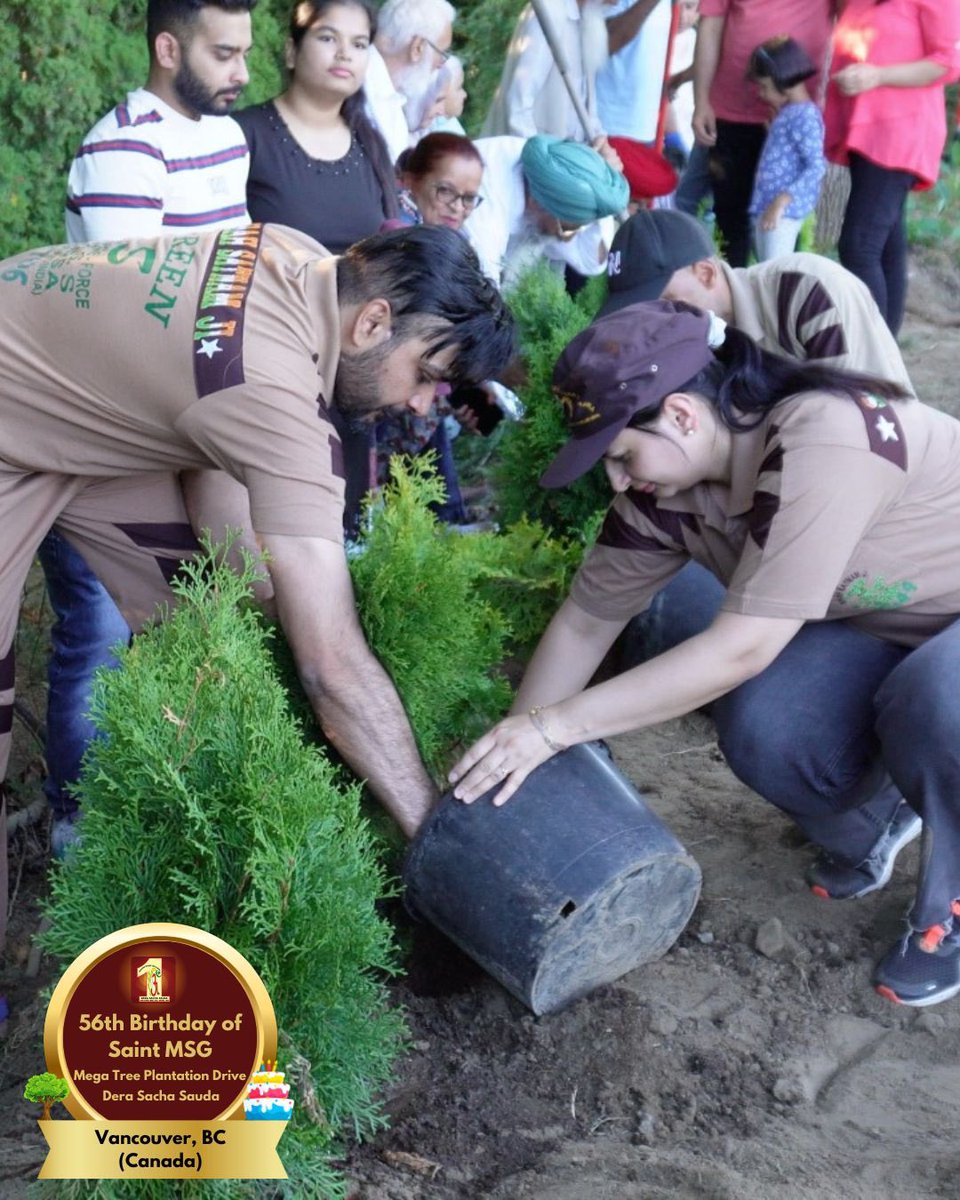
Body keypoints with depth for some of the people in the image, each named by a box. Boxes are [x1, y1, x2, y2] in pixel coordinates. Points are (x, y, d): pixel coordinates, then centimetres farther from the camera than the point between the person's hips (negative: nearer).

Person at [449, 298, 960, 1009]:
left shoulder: (827, 439, -36)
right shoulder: (665, 488, -14)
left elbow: (742, 648, -37)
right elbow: (586, 621, -5)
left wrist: (552, 726, -33)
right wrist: (509, 754, -3)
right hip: (881, 627, 5)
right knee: (763, 730, -23)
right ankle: (861, 836, 12)